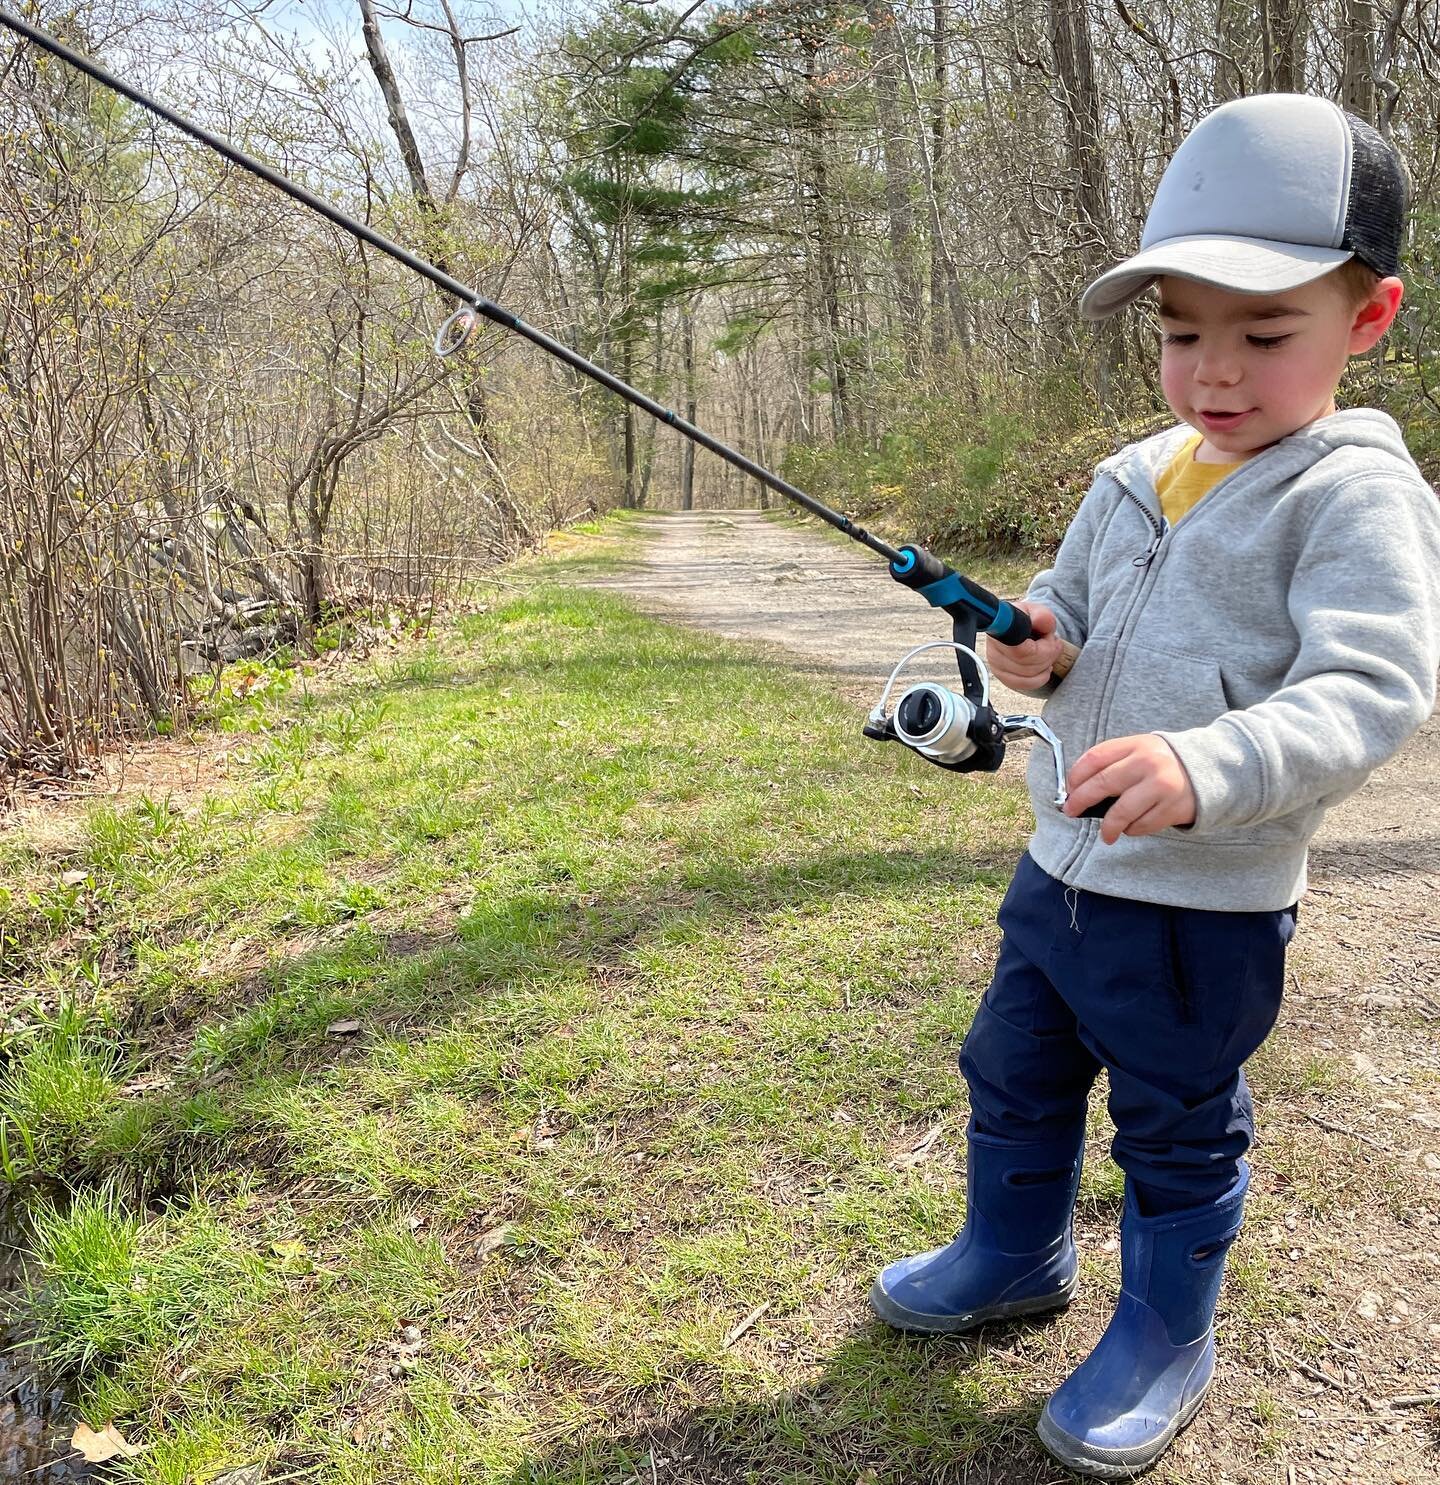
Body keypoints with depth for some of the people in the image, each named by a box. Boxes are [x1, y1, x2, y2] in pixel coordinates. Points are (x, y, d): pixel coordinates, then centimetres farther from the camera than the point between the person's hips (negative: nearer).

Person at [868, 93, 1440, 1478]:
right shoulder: (1132, 478, 5)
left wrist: (1209, 768, -43)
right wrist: (1036, 643, -8)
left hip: (1203, 906, -7)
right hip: (1060, 864, 7)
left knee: (1178, 1134, 13)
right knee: (1011, 1079, 23)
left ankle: (1164, 1337, 39)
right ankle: (1016, 1254, 49)